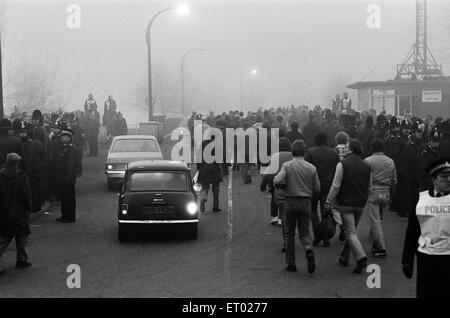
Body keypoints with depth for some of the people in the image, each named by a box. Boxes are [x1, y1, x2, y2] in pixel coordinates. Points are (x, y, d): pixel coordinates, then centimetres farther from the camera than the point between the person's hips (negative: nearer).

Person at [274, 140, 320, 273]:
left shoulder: (287, 165, -5)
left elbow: (278, 182, -17)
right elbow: (317, 190, 3)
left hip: (291, 201, -1)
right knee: (304, 233, 9)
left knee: (290, 233, 11)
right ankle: (309, 250, -23)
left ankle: (291, 263, 12)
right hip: (306, 203, 1)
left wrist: (287, 186, 4)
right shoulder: (312, 168, 2)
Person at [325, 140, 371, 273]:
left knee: (350, 232, -5)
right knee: (351, 230, 18)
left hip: (346, 203, -5)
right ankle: (344, 257, 28)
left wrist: (329, 203, -4)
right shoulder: (366, 166, 5)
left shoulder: (342, 164, -10)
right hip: (360, 204, 5)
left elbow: (335, 186, -11)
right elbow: (369, 188, 13)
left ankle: (361, 257, -20)